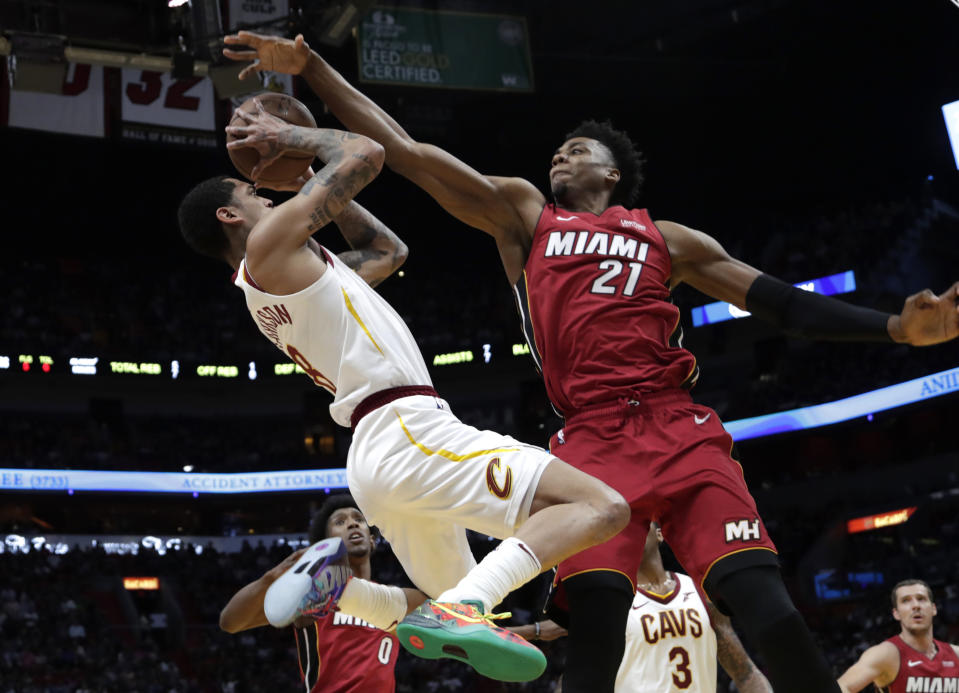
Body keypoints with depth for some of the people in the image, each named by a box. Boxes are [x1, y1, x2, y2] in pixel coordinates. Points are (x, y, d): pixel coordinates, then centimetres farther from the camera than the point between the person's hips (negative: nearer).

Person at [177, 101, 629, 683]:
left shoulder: (281, 275, 27)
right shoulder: (272, 238, 0)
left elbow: (388, 250, 33)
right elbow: (366, 153, 1)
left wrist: (307, 181, 33)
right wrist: (292, 137, 17)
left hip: (376, 456, 10)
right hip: (407, 432, -10)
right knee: (602, 507, -20)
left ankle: (332, 588, 3)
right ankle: (461, 608, -38)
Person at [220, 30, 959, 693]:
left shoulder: (668, 239, 22)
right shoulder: (522, 213, 21)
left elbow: (782, 302, 18)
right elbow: (403, 150, 17)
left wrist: (897, 328, 6)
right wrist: (310, 66, 13)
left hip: (681, 433, 1)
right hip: (591, 443, 0)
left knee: (764, 603, -14)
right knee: (594, 621, -16)